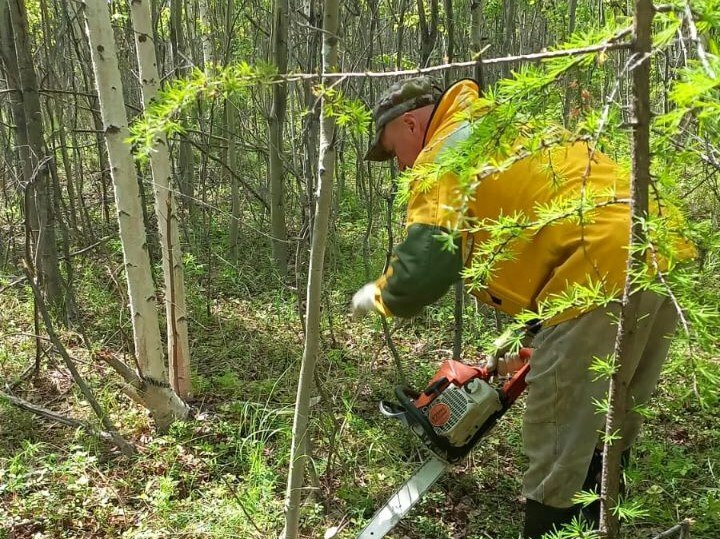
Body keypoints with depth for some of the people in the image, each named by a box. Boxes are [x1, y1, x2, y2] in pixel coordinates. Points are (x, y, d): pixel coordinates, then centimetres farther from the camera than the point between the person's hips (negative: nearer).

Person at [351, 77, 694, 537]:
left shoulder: (445, 155, 1)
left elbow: (421, 270, -11)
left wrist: (376, 297, 12)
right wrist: (520, 334, 30)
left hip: (605, 273, -10)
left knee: (558, 451, 2)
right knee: (604, 434, 22)